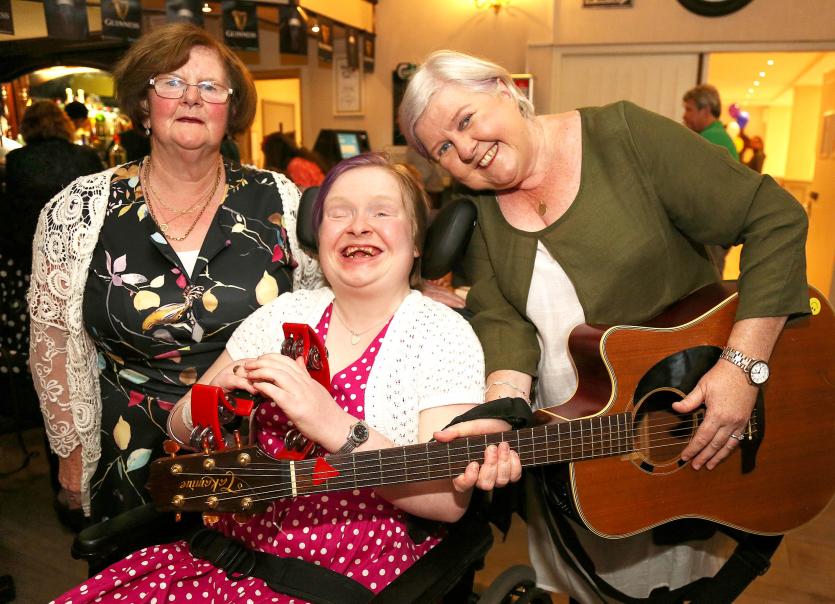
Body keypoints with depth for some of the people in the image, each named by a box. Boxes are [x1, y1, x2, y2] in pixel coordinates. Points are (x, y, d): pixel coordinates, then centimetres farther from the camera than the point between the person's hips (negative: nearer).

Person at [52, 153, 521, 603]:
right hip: (235, 549, 5)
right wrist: (218, 390, -13)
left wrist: (336, 428, -27)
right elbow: (182, 431, 9)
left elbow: (451, 500, -16)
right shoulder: (285, 312, 6)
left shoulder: (444, 334, -7)